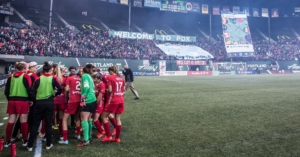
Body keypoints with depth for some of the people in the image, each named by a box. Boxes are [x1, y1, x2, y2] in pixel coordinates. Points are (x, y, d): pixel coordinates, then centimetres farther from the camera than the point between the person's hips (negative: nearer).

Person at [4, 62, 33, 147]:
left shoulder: (11, 77, 9)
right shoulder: (25, 76, -7)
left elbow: (6, 90, 11)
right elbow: (29, 89, -13)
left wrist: (9, 99, 21)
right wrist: (31, 99, 0)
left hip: (12, 101, 5)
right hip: (23, 101, -5)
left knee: (11, 121, 10)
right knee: (23, 121, 3)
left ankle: (7, 141, 16)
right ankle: (25, 141, 11)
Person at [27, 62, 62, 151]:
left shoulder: (38, 79, 0)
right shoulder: (53, 78, -3)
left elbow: (33, 91, -4)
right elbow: (60, 89, -13)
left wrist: (35, 99, 11)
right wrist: (55, 94, 5)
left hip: (39, 103, 1)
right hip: (49, 103, -1)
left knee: (35, 124, 9)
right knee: (48, 124, 9)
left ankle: (30, 145, 11)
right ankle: (48, 144, 16)